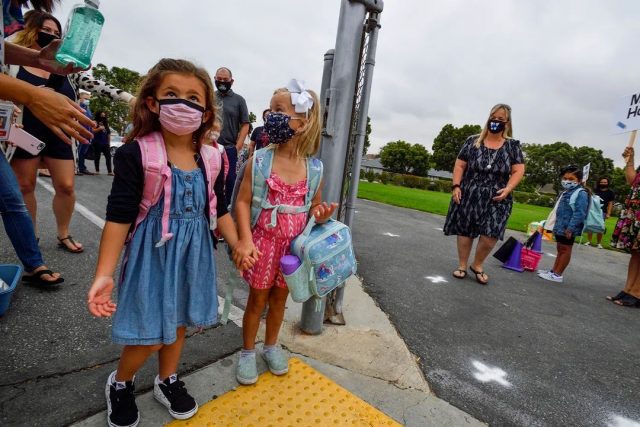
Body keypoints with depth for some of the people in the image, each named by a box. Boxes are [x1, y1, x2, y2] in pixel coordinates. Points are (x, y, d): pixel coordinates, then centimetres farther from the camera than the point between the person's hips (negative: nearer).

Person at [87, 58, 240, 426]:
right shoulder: (136, 153, -14)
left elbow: (220, 209, 6)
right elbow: (119, 217, -13)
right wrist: (104, 274, -15)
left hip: (194, 252, 4)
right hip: (153, 252, -4)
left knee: (178, 321, 20)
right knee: (150, 334, 4)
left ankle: (168, 381, 46)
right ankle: (120, 383, 38)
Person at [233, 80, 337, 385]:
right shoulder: (259, 161, -10)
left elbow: (315, 205, 8)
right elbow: (243, 201, -11)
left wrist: (321, 215, -16)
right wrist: (245, 239, -22)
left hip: (293, 245, 2)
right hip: (264, 242, -2)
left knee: (280, 298, 19)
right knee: (257, 299, 13)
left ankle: (271, 345, 43)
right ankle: (248, 351, 36)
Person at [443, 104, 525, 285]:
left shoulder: (513, 145, 6)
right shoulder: (473, 141, 5)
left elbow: (519, 171, 2)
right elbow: (460, 165, 4)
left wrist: (507, 189, -13)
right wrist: (456, 186, -8)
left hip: (496, 199, 0)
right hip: (468, 195, 0)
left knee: (490, 234, -7)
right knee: (465, 231, 3)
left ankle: (477, 265, 17)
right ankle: (462, 265, 19)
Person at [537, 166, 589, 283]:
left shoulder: (581, 193, -13)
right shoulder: (565, 193, 16)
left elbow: (579, 213, -21)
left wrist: (570, 228, -26)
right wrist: (556, 226, 23)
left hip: (568, 229, -9)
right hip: (560, 227, 9)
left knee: (565, 250, 1)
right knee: (560, 249, 16)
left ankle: (557, 274, 6)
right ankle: (554, 271, 25)